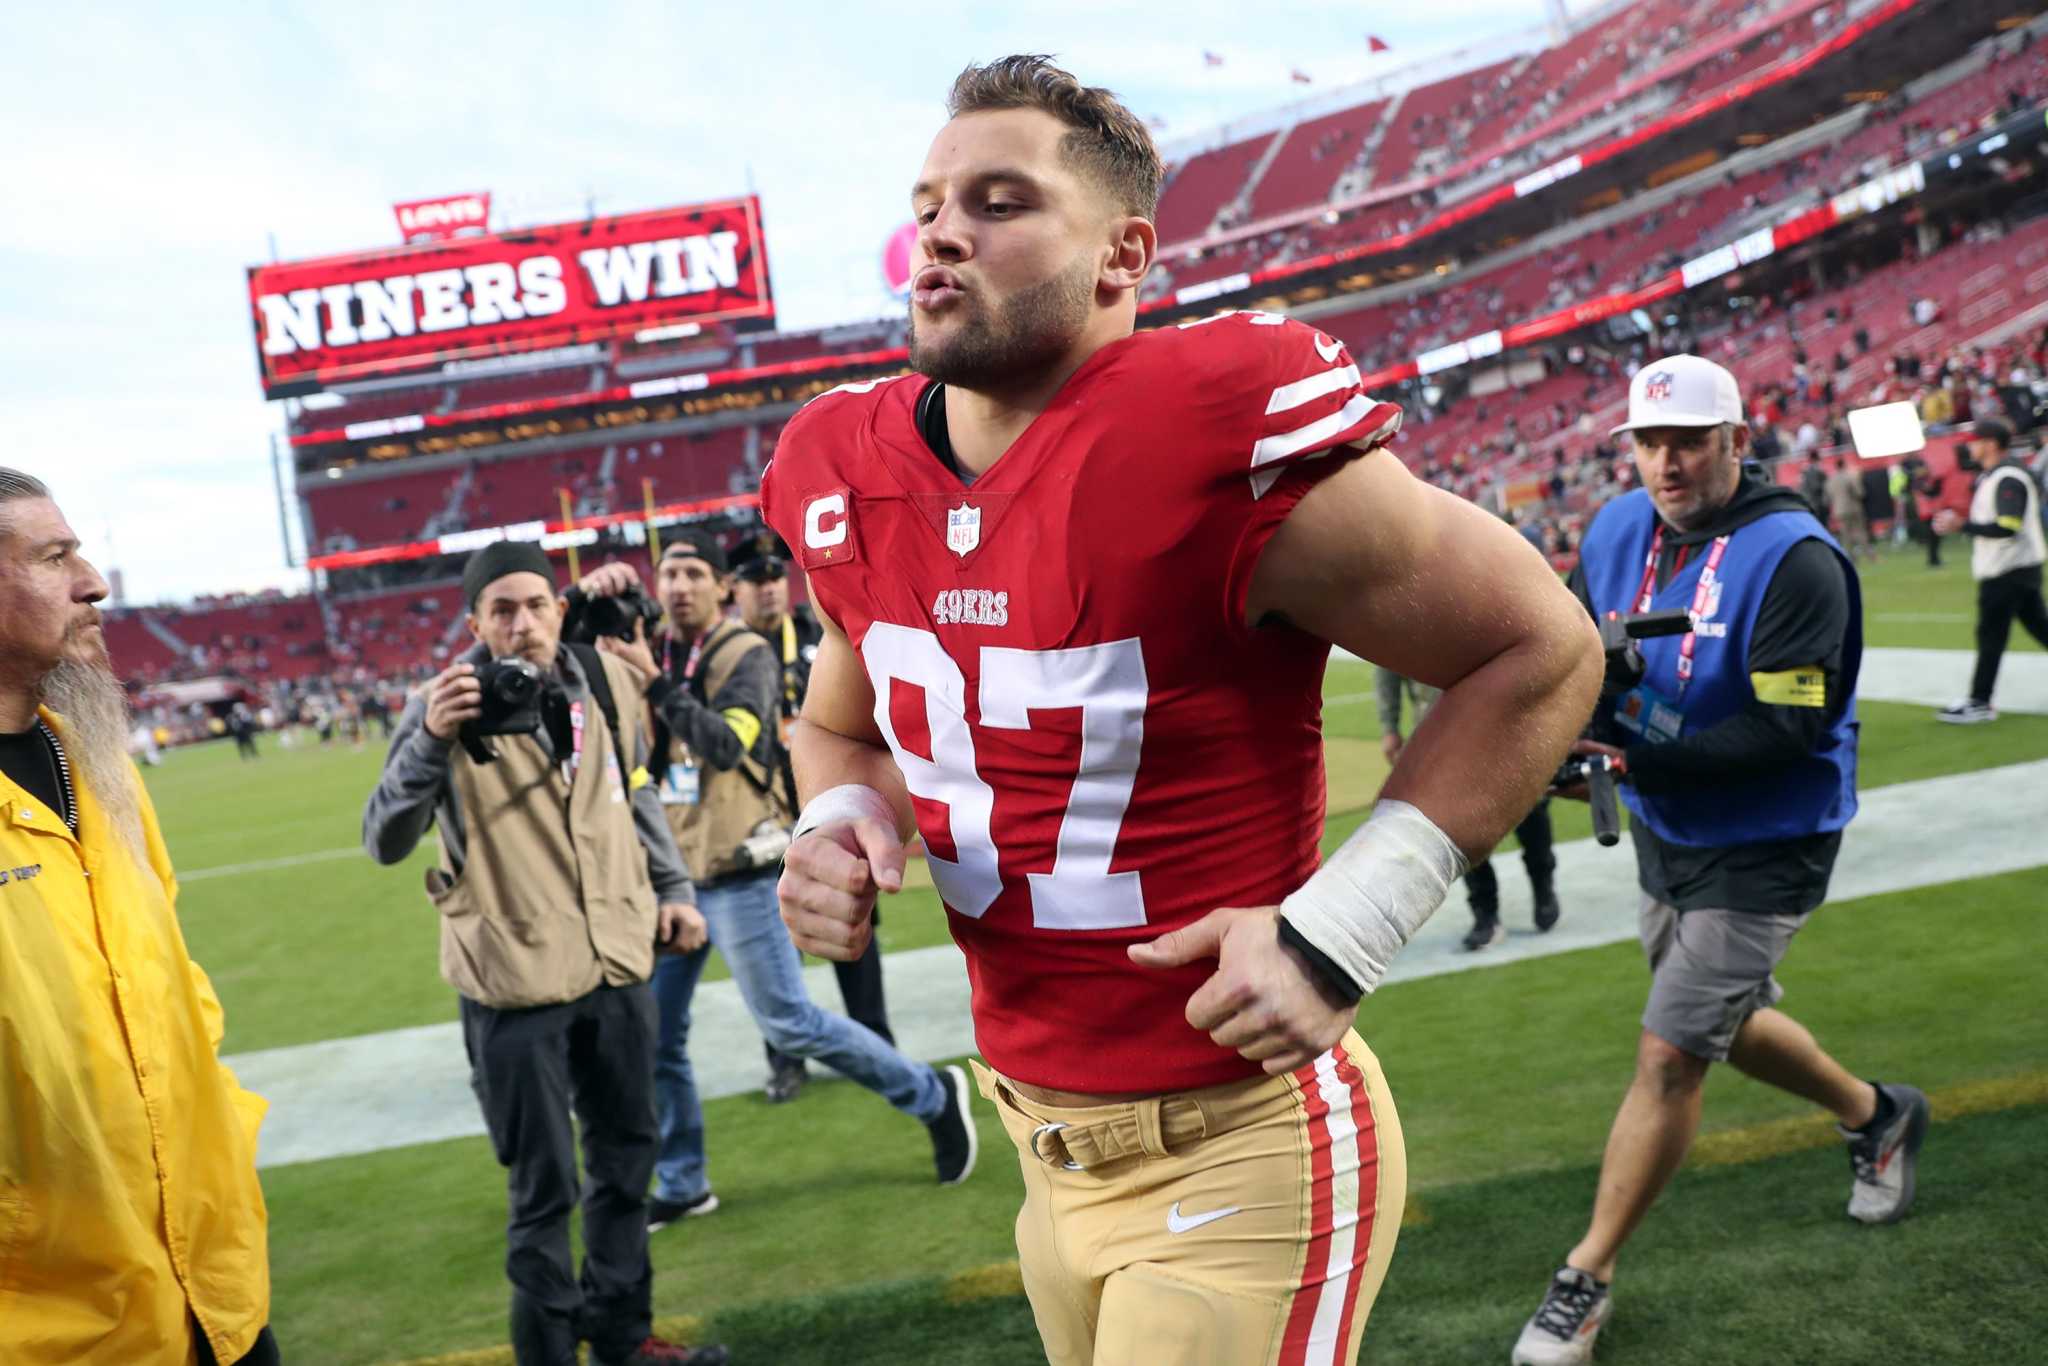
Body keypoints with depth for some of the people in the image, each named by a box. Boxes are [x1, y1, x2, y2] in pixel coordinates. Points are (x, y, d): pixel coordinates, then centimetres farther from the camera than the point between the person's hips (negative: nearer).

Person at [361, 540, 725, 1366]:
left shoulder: (605, 684, 1)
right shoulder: (448, 707, -12)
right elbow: (384, 842, -20)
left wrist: (672, 888, 12)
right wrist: (430, 740, -34)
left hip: (617, 961, 5)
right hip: (517, 982, -5)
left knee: (625, 1157, 18)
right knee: (544, 1187, 2)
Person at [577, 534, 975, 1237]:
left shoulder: (747, 655, -10)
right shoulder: (654, 651, 9)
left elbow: (726, 744, -25)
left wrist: (653, 679, -32)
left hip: (736, 871, -6)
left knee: (789, 1022, -3)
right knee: (655, 1033, 8)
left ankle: (932, 1095, 15)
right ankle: (682, 1185, 24)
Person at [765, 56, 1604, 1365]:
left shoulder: (1227, 436, -22)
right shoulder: (853, 480, -2)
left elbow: (1542, 652, -14)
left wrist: (1336, 930, -18)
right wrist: (841, 828, -7)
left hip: (1238, 1156, -6)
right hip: (1047, 1148, 7)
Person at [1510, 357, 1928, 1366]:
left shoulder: (1795, 558, -23)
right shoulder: (1617, 531, -4)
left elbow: (1787, 727, -27)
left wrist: (1643, 757, -33)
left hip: (1762, 851, -7)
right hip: (1662, 834, 8)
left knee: (1668, 1055, -7)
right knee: (1725, 1025, 24)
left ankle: (1584, 1283, 7)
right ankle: (1876, 1116, 52)